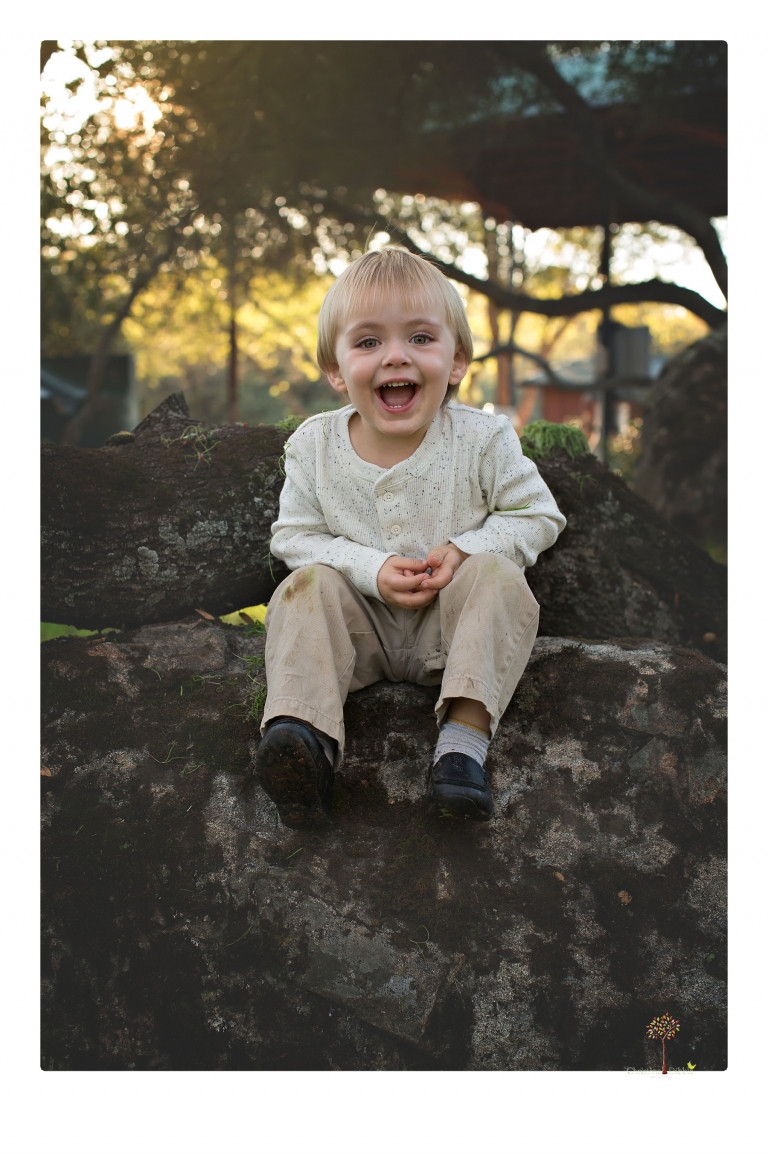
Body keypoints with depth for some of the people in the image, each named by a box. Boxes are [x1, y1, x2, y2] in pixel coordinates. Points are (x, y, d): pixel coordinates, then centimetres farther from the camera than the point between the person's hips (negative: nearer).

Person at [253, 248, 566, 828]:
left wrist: (467, 550, -21)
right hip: (361, 620, 1)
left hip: (451, 623, -1)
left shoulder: (483, 439, -11)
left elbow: (537, 514, -4)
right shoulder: (314, 446, -8)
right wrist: (371, 570, -21)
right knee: (306, 586, -23)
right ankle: (302, 730, -38)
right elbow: (294, 536, -4)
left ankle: (466, 736, -36)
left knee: (498, 577, -27)